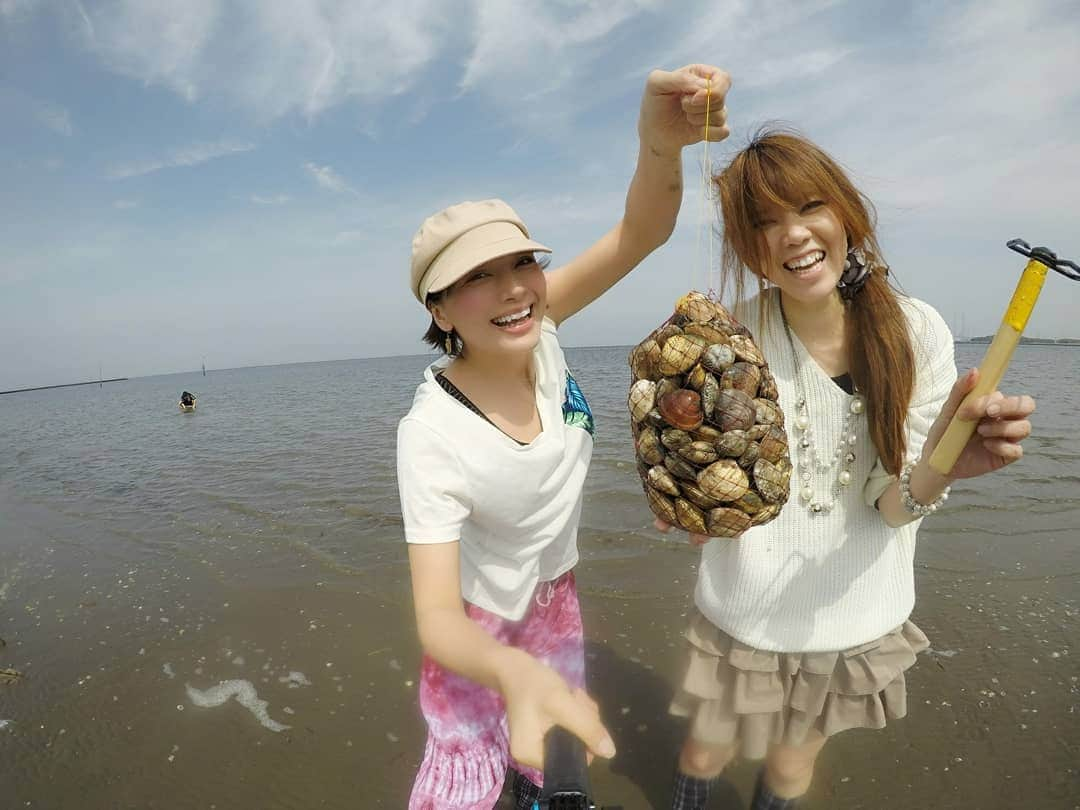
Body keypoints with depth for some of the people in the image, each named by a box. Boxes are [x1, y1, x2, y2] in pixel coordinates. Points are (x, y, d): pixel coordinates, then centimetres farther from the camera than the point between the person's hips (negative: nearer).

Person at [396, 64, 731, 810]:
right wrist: (513, 672, -57)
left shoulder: (535, 329, -23)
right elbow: (437, 621, -36)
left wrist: (661, 139, -54)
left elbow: (642, 232, -33)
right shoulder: (431, 437, -35)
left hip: (554, 585, 5)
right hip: (481, 611, -5)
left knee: (561, 744, 27)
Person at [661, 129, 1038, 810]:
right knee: (706, 755, 22)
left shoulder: (917, 332, -14)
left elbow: (892, 504, -13)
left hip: (858, 623, 1)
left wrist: (938, 466, -35)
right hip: (742, 617, -1)